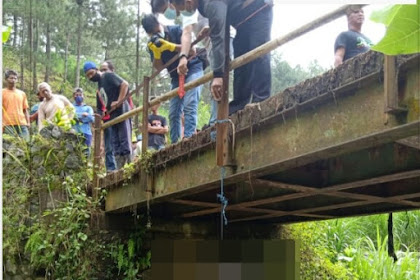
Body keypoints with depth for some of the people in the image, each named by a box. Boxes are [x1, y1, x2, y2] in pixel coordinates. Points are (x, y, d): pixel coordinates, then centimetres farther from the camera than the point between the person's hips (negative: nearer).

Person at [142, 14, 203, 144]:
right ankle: (174, 143, 2)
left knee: (189, 106, -22)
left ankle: (189, 138, -29)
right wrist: (156, 52, -23)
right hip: (176, 76, 5)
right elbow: (158, 67, -4)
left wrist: (171, 46, -32)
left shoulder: (176, 30, -13)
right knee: (173, 112, -1)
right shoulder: (153, 43, -1)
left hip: (192, 69, -5)